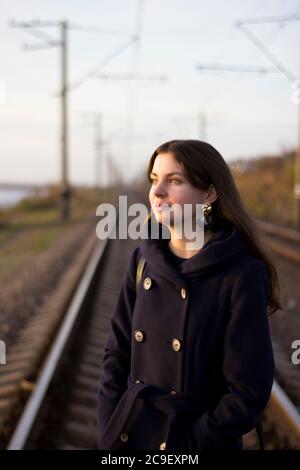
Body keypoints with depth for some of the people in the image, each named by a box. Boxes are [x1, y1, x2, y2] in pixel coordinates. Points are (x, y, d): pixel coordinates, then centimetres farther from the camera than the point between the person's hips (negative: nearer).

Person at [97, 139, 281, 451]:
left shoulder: (242, 275, -16)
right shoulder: (144, 259, -1)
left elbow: (249, 392, -15)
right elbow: (117, 352, 5)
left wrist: (188, 443, -15)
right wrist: (109, 431, -4)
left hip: (200, 436, -4)